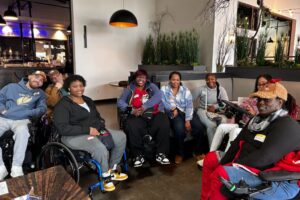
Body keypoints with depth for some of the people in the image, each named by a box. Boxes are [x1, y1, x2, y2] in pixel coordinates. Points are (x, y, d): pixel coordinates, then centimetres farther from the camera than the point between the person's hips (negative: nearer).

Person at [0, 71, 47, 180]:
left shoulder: (40, 93, 16)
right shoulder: (12, 87, 17)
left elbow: (42, 108, 8)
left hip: (22, 120, -2)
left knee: (22, 131, -38)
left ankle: (16, 167, -31)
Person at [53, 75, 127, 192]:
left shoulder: (88, 100, 15)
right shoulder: (63, 105, -9)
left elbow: (98, 117, 22)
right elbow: (62, 128, -19)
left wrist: (100, 126, -4)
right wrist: (88, 129, -23)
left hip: (96, 131, 8)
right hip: (75, 136, -7)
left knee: (121, 137, -8)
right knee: (100, 148, -35)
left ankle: (111, 171, 4)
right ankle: (106, 177, -7)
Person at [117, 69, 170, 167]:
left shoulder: (152, 86, 15)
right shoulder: (129, 88, 16)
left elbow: (158, 96, -6)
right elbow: (120, 102, 4)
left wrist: (144, 107, -19)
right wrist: (131, 109, -17)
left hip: (154, 114, 1)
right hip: (137, 116, 0)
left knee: (164, 123, -29)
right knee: (131, 127, -32)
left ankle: (161, 154, -12)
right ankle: (139, 155, -11)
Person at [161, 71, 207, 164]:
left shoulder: (186, 90, 9)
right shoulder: (164, 89, 6)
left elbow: (189, 106, -1)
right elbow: (163, 103, -8)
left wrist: (188, 120, -13)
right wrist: (173, 108, -20)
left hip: (187, 112, 3)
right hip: (174, 114, -2)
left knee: (199, 127, -21)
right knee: (179, 129, -31)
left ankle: (198, 152, 2)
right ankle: (179, 153, -5)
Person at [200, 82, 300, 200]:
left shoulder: (287, 126, -17)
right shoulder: (257, 119, 11)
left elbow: (264, 157, -27)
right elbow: (237, 142, 5)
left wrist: (234, 164, -19)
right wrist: (223, 163, -7)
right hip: (247, 163, 10)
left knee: (221, 174, -28)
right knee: (210, 158, 10)